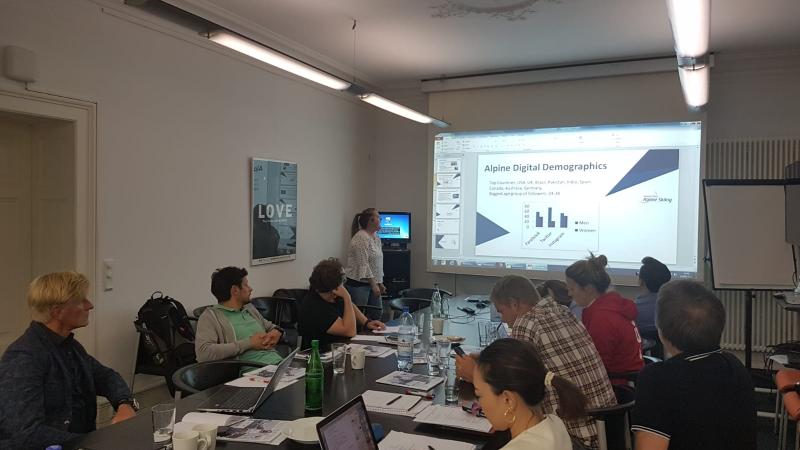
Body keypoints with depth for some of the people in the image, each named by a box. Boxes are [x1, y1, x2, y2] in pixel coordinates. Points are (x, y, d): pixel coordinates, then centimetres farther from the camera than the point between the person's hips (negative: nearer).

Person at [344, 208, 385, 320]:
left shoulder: (375, 237, 12)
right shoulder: (361, 238, -17)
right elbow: (363, 265, -21)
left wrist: (380, 283, 15)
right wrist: (374, 284, -19)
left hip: (372, 283, 9)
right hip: (358, 284, -9)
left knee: (377, 314, 11)